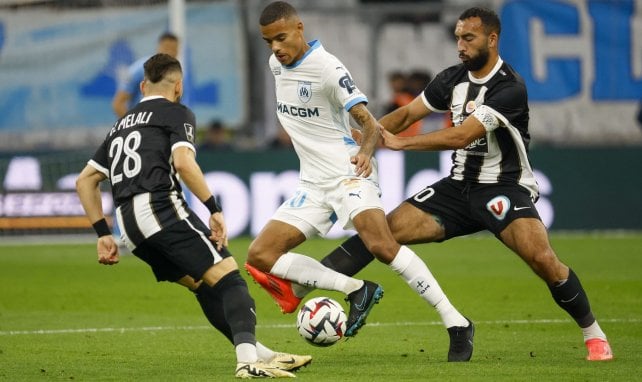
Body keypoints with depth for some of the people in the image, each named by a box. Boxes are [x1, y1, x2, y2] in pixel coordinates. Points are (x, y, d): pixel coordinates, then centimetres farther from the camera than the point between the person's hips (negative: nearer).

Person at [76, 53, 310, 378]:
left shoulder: (121, 125, 30)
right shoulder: (176, 113, 8)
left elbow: (84, 181, 26)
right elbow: (183, 162, -12)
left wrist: (103, 234, 25)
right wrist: (214, 210, -9)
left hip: (129, 223, 8)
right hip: (160, 205, -8)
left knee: (204, 286, 16)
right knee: (228, 276, -11)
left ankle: (259, 354, 13)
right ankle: (249, 360, -31)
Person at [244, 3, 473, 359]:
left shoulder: (328, 68, -14)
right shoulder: (276, 64, 8)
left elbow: (369, 123, -18)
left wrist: (365, 152, -38)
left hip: (347, 172, -8)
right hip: (313, 183, 8)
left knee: (381, 244, -30)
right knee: (259, 257, -5)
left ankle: (457, 323, -24)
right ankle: (356, 290, -3)